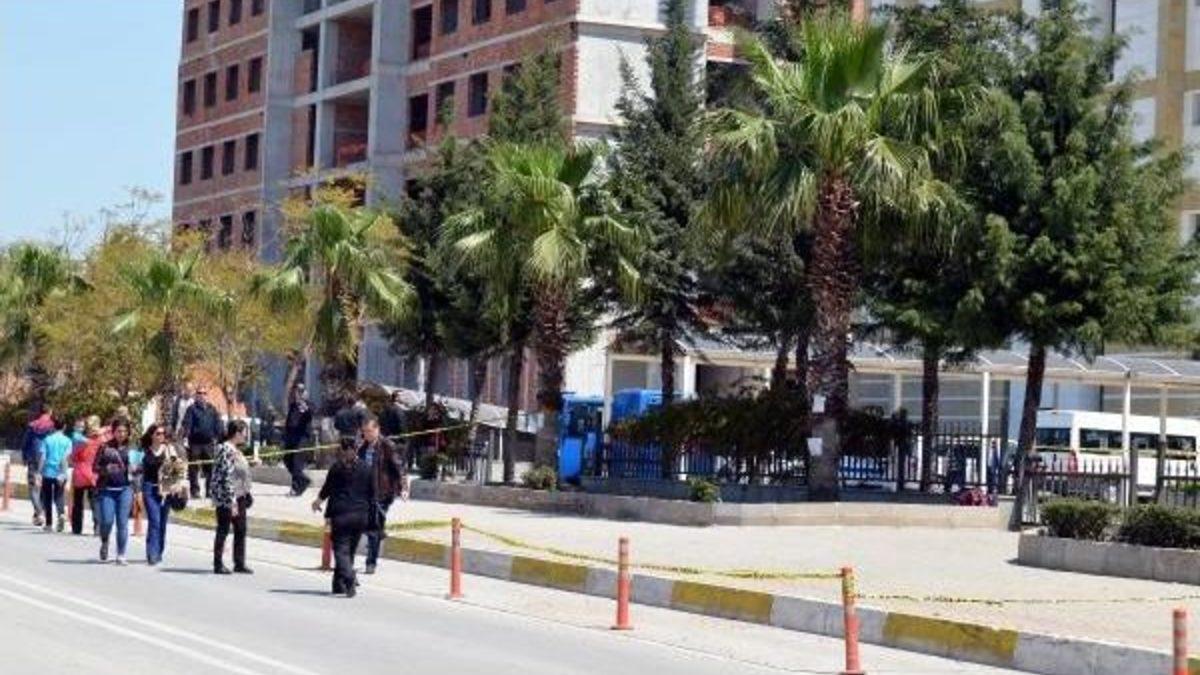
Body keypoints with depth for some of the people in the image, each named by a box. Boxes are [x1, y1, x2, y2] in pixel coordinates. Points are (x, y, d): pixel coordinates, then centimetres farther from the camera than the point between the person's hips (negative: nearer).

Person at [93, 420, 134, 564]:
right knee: (107, 521, -6)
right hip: (106, 489, -1)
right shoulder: (105, 447, 3)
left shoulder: (130, 448, 6)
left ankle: (121, 555, 4)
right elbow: (95, 467, 5)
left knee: (122, 522, -3)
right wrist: (106, 469, -13)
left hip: (125, 489, 1)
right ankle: (104, 543, 26)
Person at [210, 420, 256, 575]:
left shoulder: (236, 450, 12)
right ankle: (218, 564, 9)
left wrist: (247, 496, 18)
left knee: (240, 530, 10)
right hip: (226, 498, -9)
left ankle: (239, 563, 16)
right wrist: (231, 501, -23)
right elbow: (227, 478, -22)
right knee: (223, 530, 0)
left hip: (239, 497, 9)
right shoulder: (226, 450, -18)